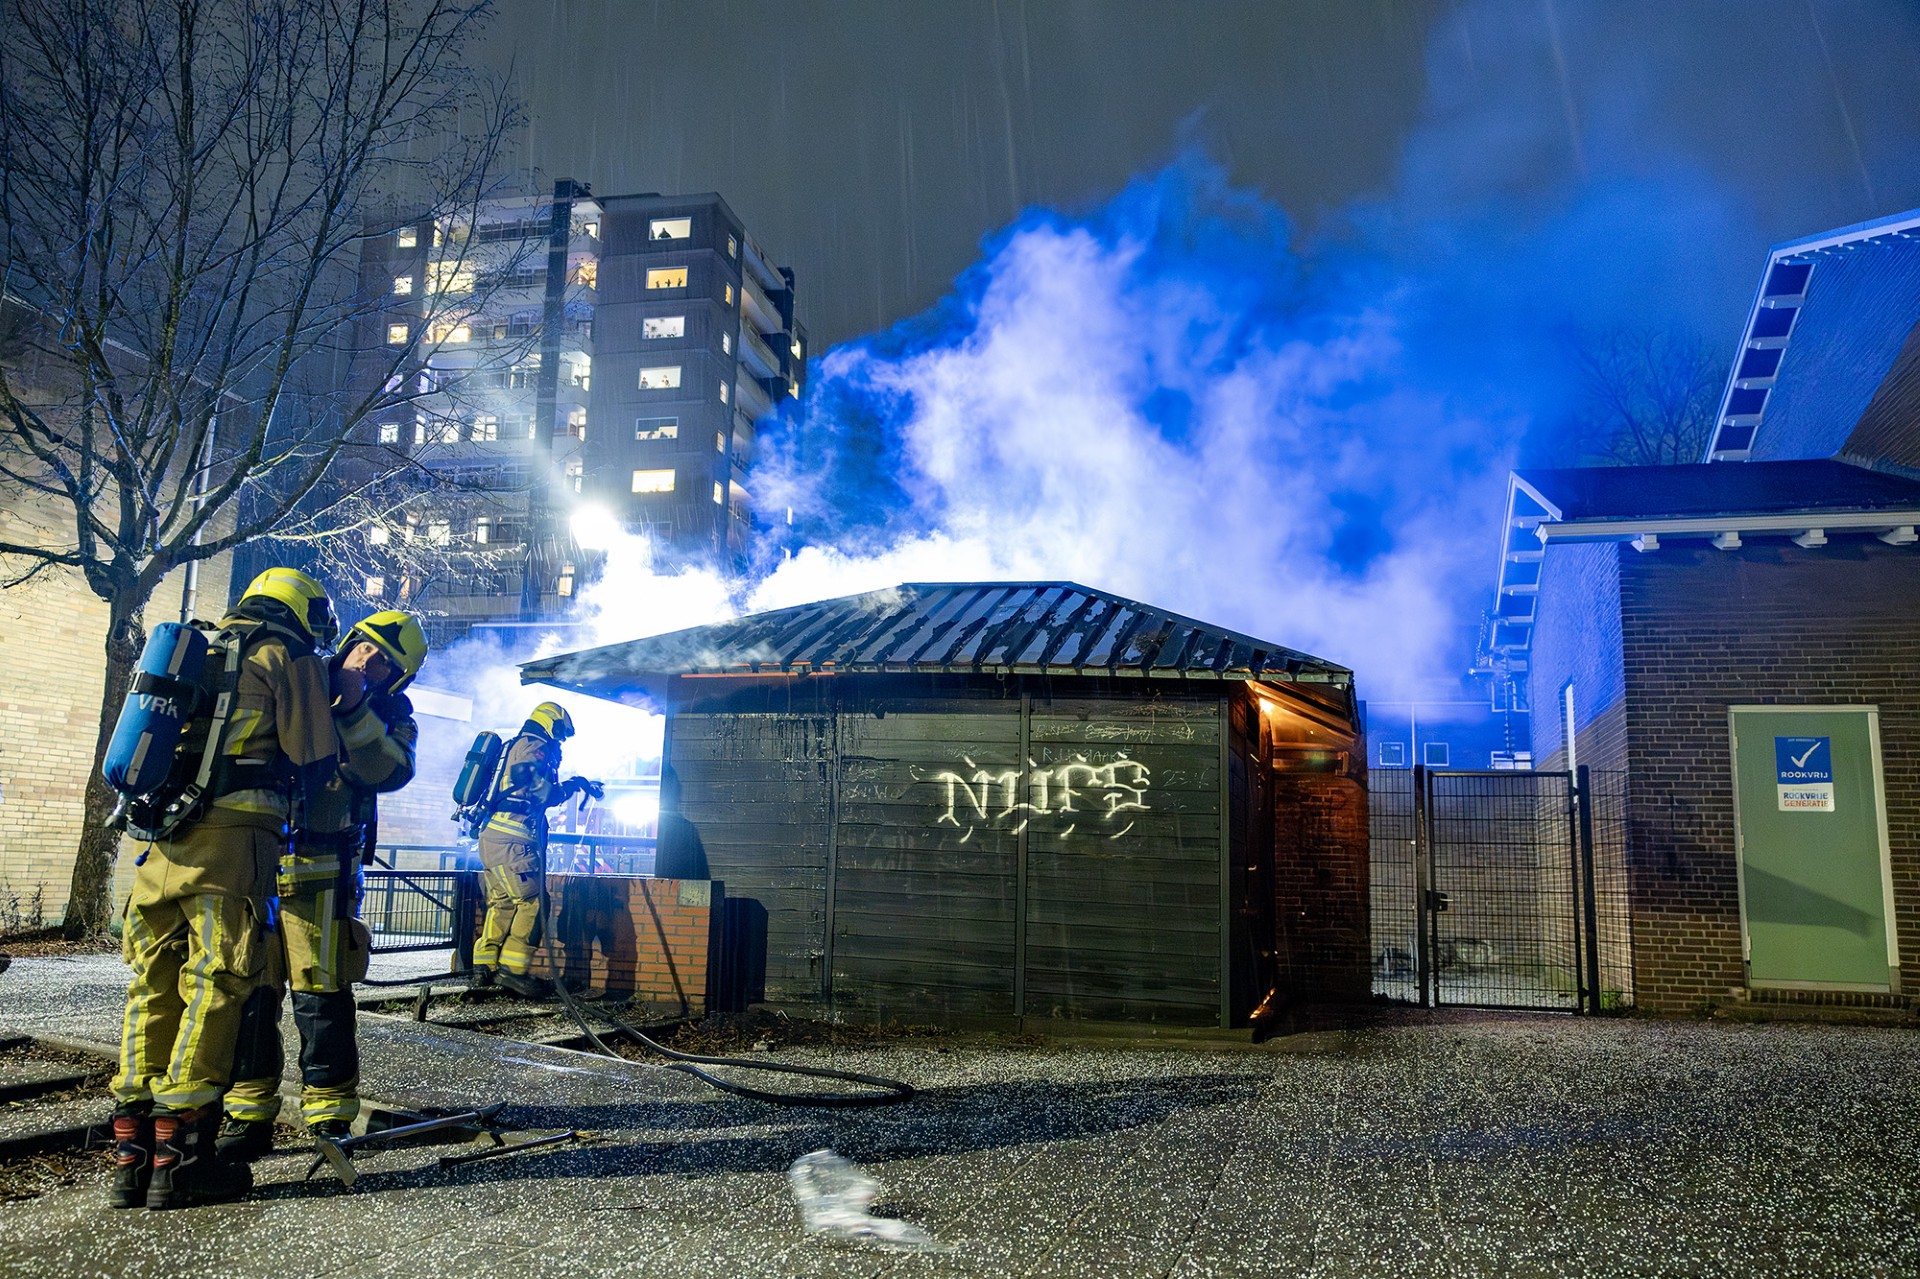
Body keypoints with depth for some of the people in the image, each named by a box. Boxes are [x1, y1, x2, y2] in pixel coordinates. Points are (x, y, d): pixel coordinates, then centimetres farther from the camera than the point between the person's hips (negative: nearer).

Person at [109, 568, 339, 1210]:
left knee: (153, 984, 9)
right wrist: (292, 803, 19)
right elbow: (314, 760, 0)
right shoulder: (289, 656, 4)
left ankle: (131, 1156, 11)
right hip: (233, 838, -7)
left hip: (160, 836, 7)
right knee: (215, 987, -5)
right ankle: (178, 1155, -5)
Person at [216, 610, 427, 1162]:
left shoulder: (390, 717, 6)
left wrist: (352, 708, -18)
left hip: (318, 872, -3)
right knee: (248, 991, 5)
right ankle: (248, 1117, 17)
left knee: (320, 994, -5)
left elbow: (389, 771, -14)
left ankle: (330, 1118, 7)